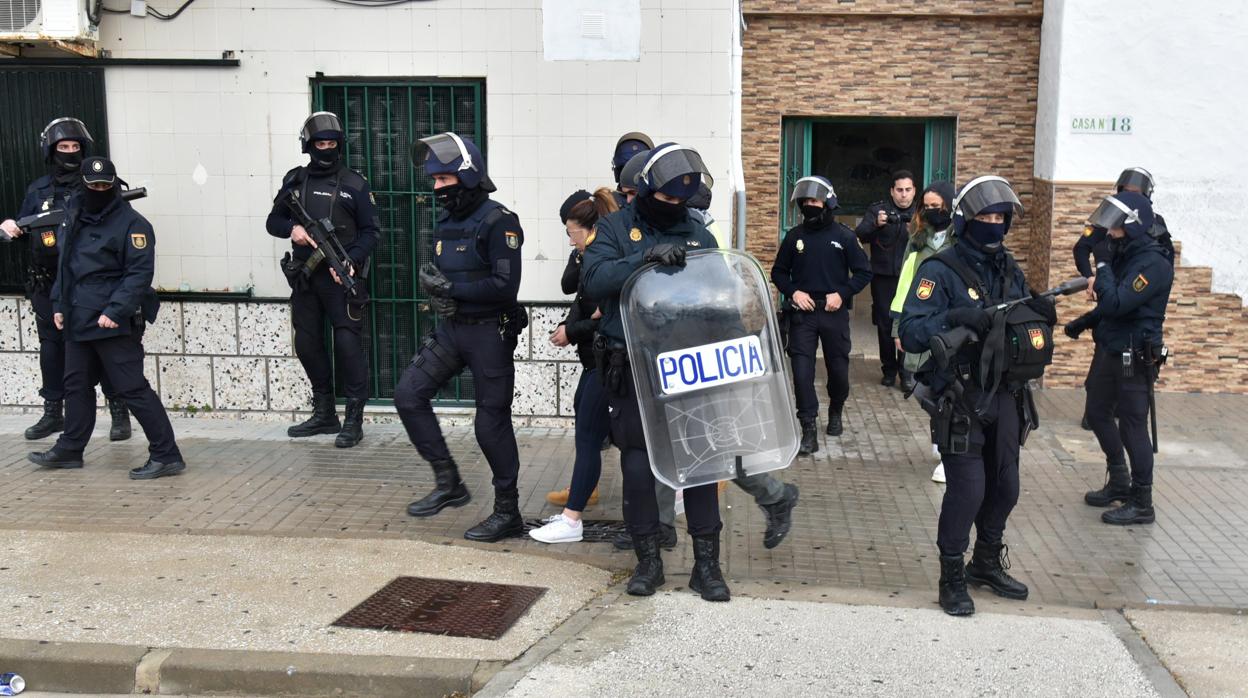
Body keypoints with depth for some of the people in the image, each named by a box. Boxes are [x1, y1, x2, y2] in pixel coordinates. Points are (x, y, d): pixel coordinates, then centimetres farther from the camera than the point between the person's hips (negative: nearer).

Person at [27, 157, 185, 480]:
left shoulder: (132, 223, -10)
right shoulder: (74, 222, 16)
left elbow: (140, 273, -17)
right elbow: (65, 267, 24)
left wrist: (114, 312, -23)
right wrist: (59, 305, 13)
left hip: (114, 324, -8)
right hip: (79, 322, 8)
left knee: (132, 389, -9)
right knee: (77, 384, 18)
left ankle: (167, 455, -6)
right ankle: (70, 448, 33)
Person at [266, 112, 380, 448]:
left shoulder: (355, 184, -1)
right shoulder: (294, 180, 10)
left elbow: (371, 231, -2)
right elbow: (273, 221, 15)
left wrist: (351, 261, -17)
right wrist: (291, 228, -7)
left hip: (341, 275, -5)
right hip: (304, 275, 5)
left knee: (347, 342, -9)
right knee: (307, 344, 10)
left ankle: (353, 419, -1)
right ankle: (324, 414, 24)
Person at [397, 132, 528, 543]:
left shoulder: (497, 221, -14)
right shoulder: (446, 221, 11)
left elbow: (506, 285, -21)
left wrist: (450, 288, -17)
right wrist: (434, 288, -5)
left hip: (489, 333, -8)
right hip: (451, 329, 8)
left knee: (492, 423, -1)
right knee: (409, 395, -1)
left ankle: (508, 513, 13)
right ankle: (448, 484, 10)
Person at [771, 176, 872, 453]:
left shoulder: (844, 236, 0)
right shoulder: (794, 236, 5)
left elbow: (864, 273, 2)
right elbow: (778, 272, 11)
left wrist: (842, 294, -11)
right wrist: (793, 292, -6)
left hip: (834, 313, 0)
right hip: (802, 313, 1)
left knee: (838, 368, 10)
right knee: (802, 370, -8)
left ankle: (835, 413, 38)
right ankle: (809, 431, -4)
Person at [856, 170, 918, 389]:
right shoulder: (877, 210, 2)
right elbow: (860, 235, -11)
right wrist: (876, 224, -30)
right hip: (883, 278, 0)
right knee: (885, 324, 5)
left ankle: (906, 372, 2)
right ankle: (889, 370, 17)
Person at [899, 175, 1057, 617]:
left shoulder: (1010, 270, 11)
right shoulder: (940, 271, -11)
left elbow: (1025, 327, 18)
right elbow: (910, 333, -19)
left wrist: (1041, 314, -4)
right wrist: (956, 319, -33)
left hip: (1004, 396, 7)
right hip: (959, 401, -7)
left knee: (1005, 488, 15)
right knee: (967, 489, -6)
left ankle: (987, 563, 35)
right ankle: (952, 578, 12)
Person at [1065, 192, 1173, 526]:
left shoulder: (1153, 263, -20)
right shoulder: (1123, 254, 7)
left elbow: (1117, 302, -29)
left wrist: (1102, 265, -21)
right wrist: (1084, 322, 11)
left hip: (1134, 358, -9)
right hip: (1109, 350, 9)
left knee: (1132, 428, -2)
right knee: (1097, 413, 19)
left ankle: (1142, 504, 10)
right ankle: (1119, 482, 35)